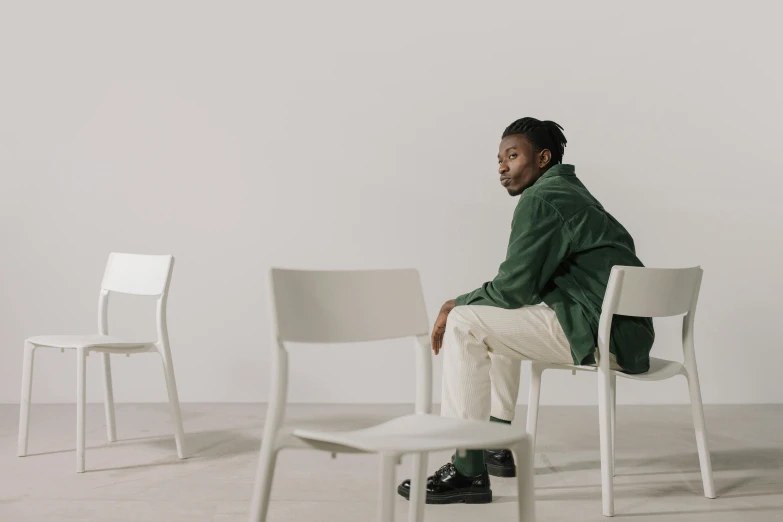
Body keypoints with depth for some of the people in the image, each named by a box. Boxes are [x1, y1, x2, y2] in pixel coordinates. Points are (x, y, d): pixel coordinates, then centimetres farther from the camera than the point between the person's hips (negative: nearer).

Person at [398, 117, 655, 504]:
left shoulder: (541, 200, -11)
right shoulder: (570, 193, 21)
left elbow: (513, 288, -14)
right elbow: (526, 287, 23)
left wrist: (456, 305, 1)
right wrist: (465, 303, 16)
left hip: (599, 335, -11)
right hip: (624, 329, 11)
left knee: (464, 325, -11)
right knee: (496, 318, 27)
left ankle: (467, 469, -12)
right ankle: (496, 447, 28)